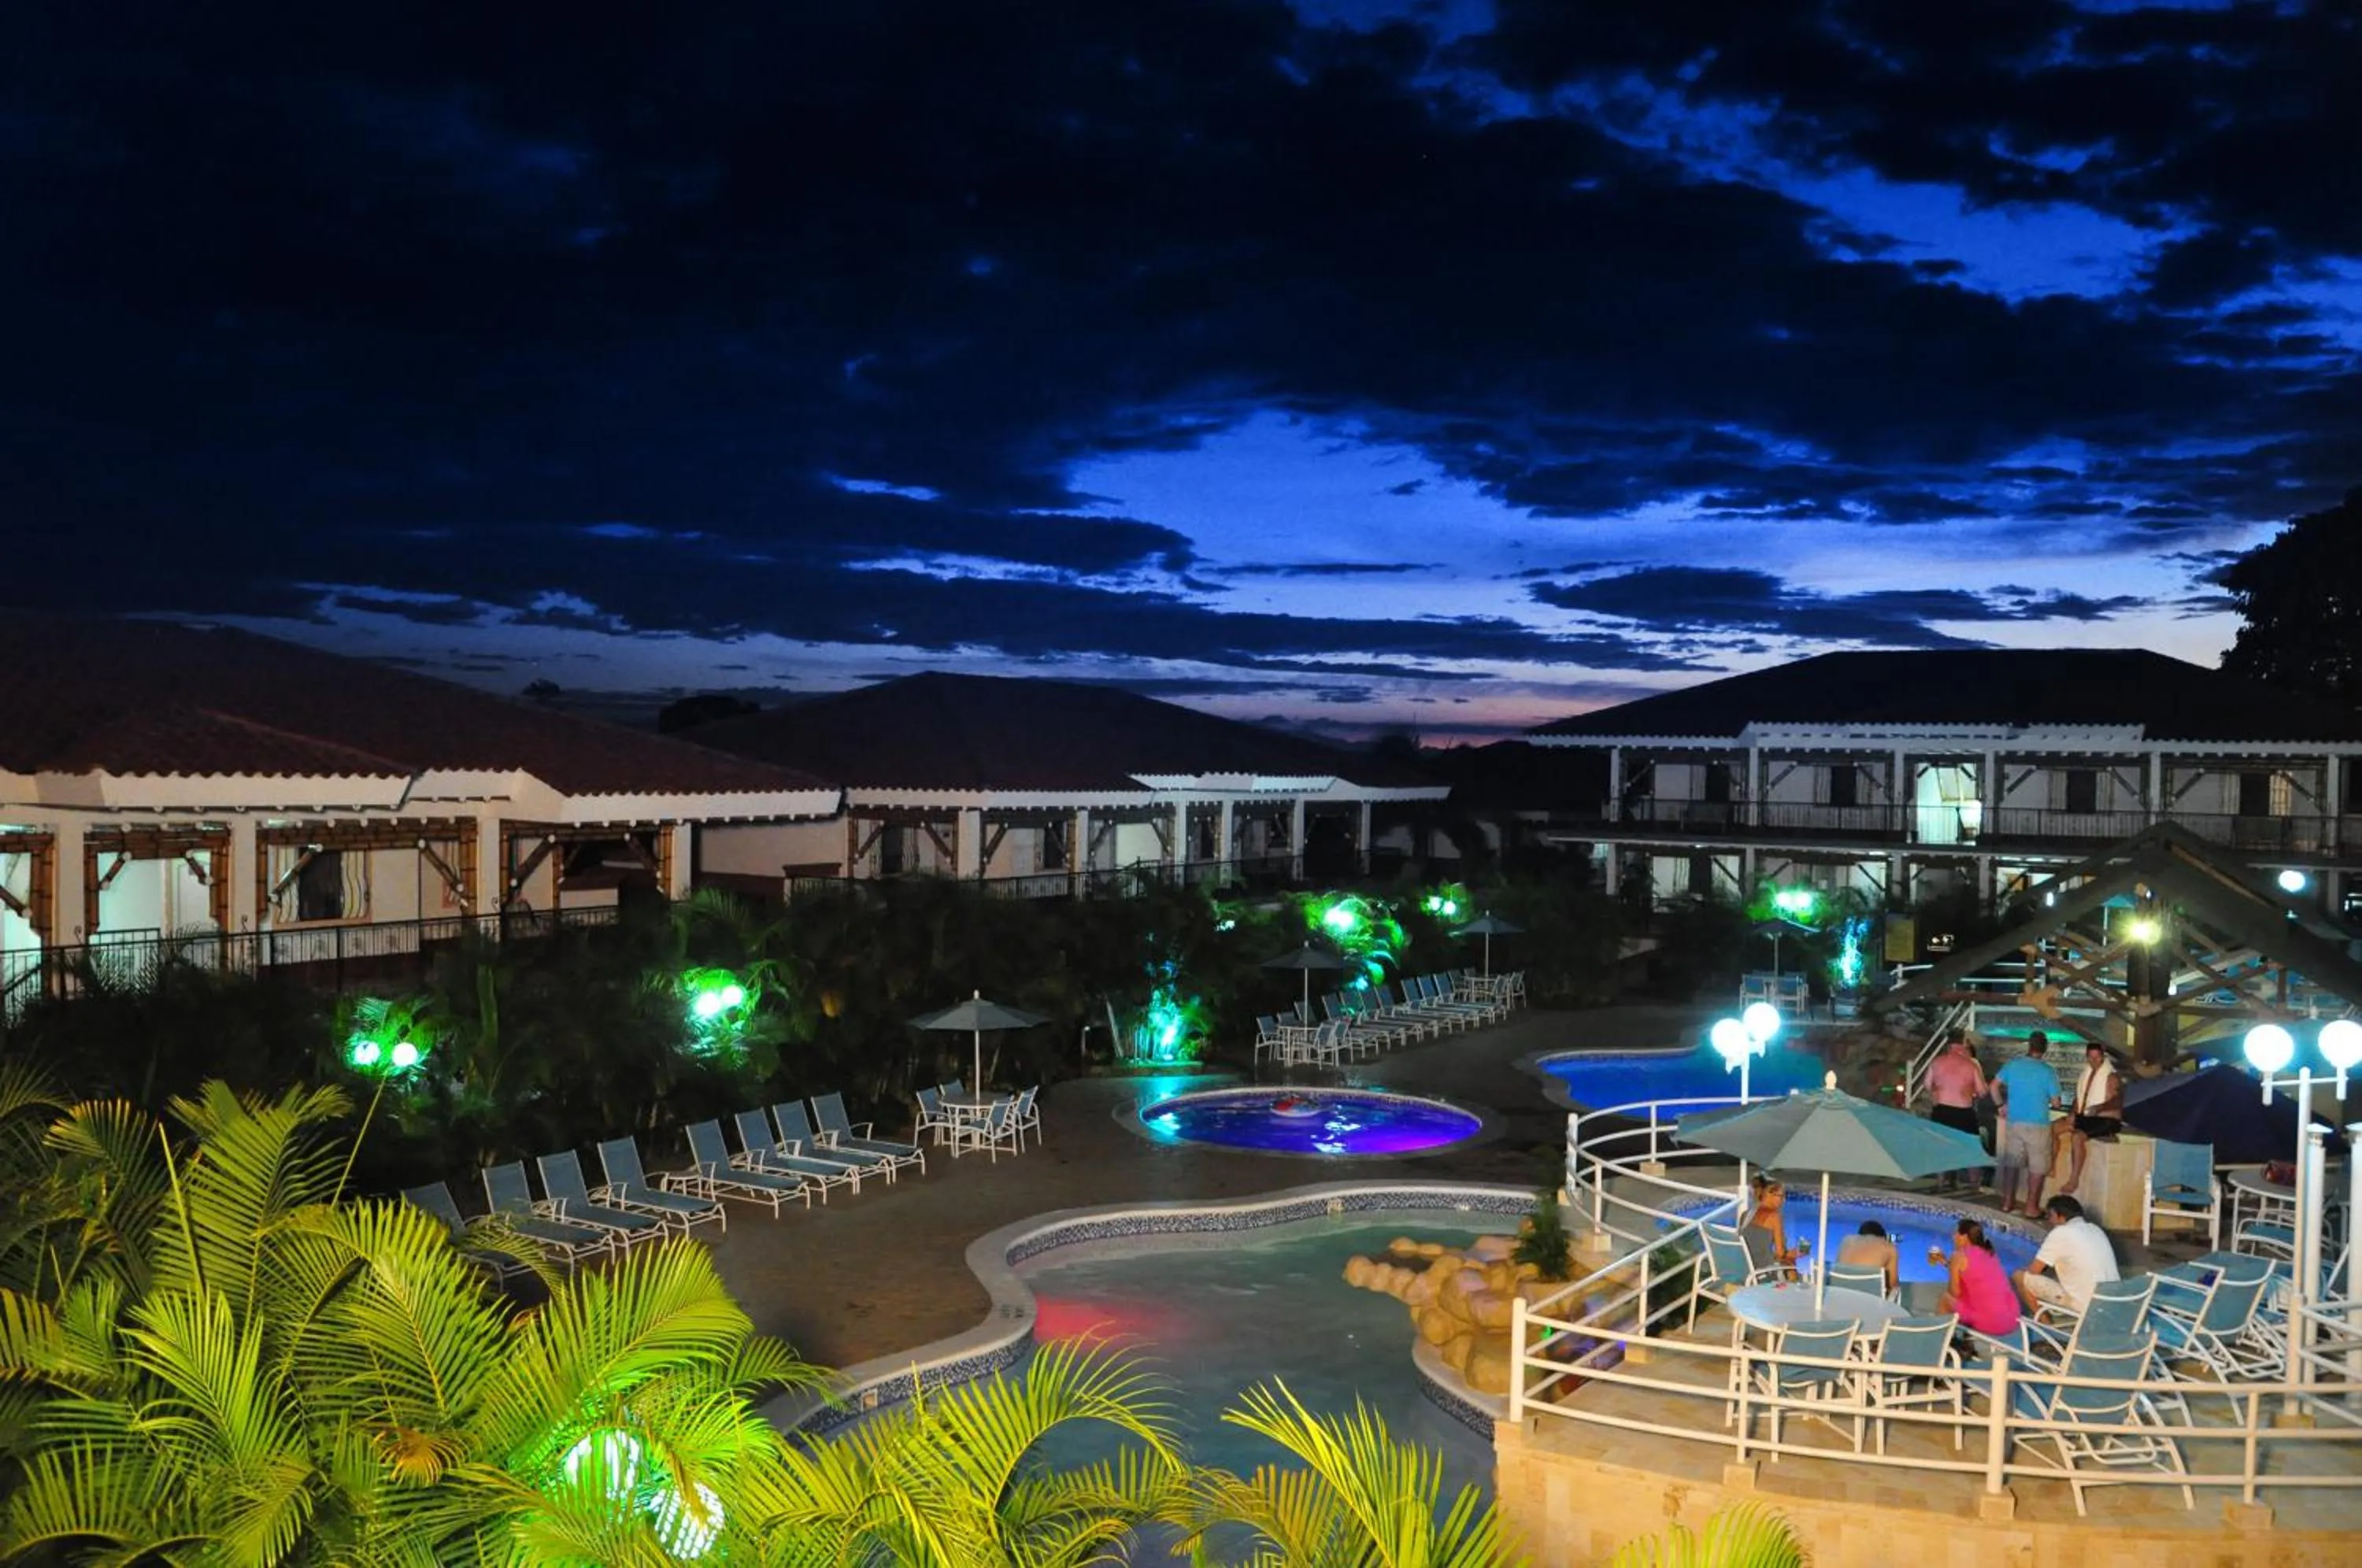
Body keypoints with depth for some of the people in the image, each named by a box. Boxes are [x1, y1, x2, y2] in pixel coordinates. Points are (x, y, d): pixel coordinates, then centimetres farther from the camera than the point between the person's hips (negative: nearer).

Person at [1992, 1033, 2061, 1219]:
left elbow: (1994, 1087, 2)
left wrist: (2001, 1105, 16)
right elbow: (2055, 1100, -6)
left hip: (2013, 1122, 4)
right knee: (2037, 1167, 7)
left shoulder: (2012, 1065, -1)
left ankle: (2007, 1203, 18)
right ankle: (2031, 1208, 9)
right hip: (2037, 1125, -4)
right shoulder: (2047, 1071, -11)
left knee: (2011, 1162, 13)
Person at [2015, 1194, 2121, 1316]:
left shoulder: (2060, 1233, -11)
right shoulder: (2095, 1230, 12)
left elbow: (2034, 1270, -5)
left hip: (2085, 1305, -8)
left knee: (2020, 1277, 2)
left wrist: (2025, 1269, 17)